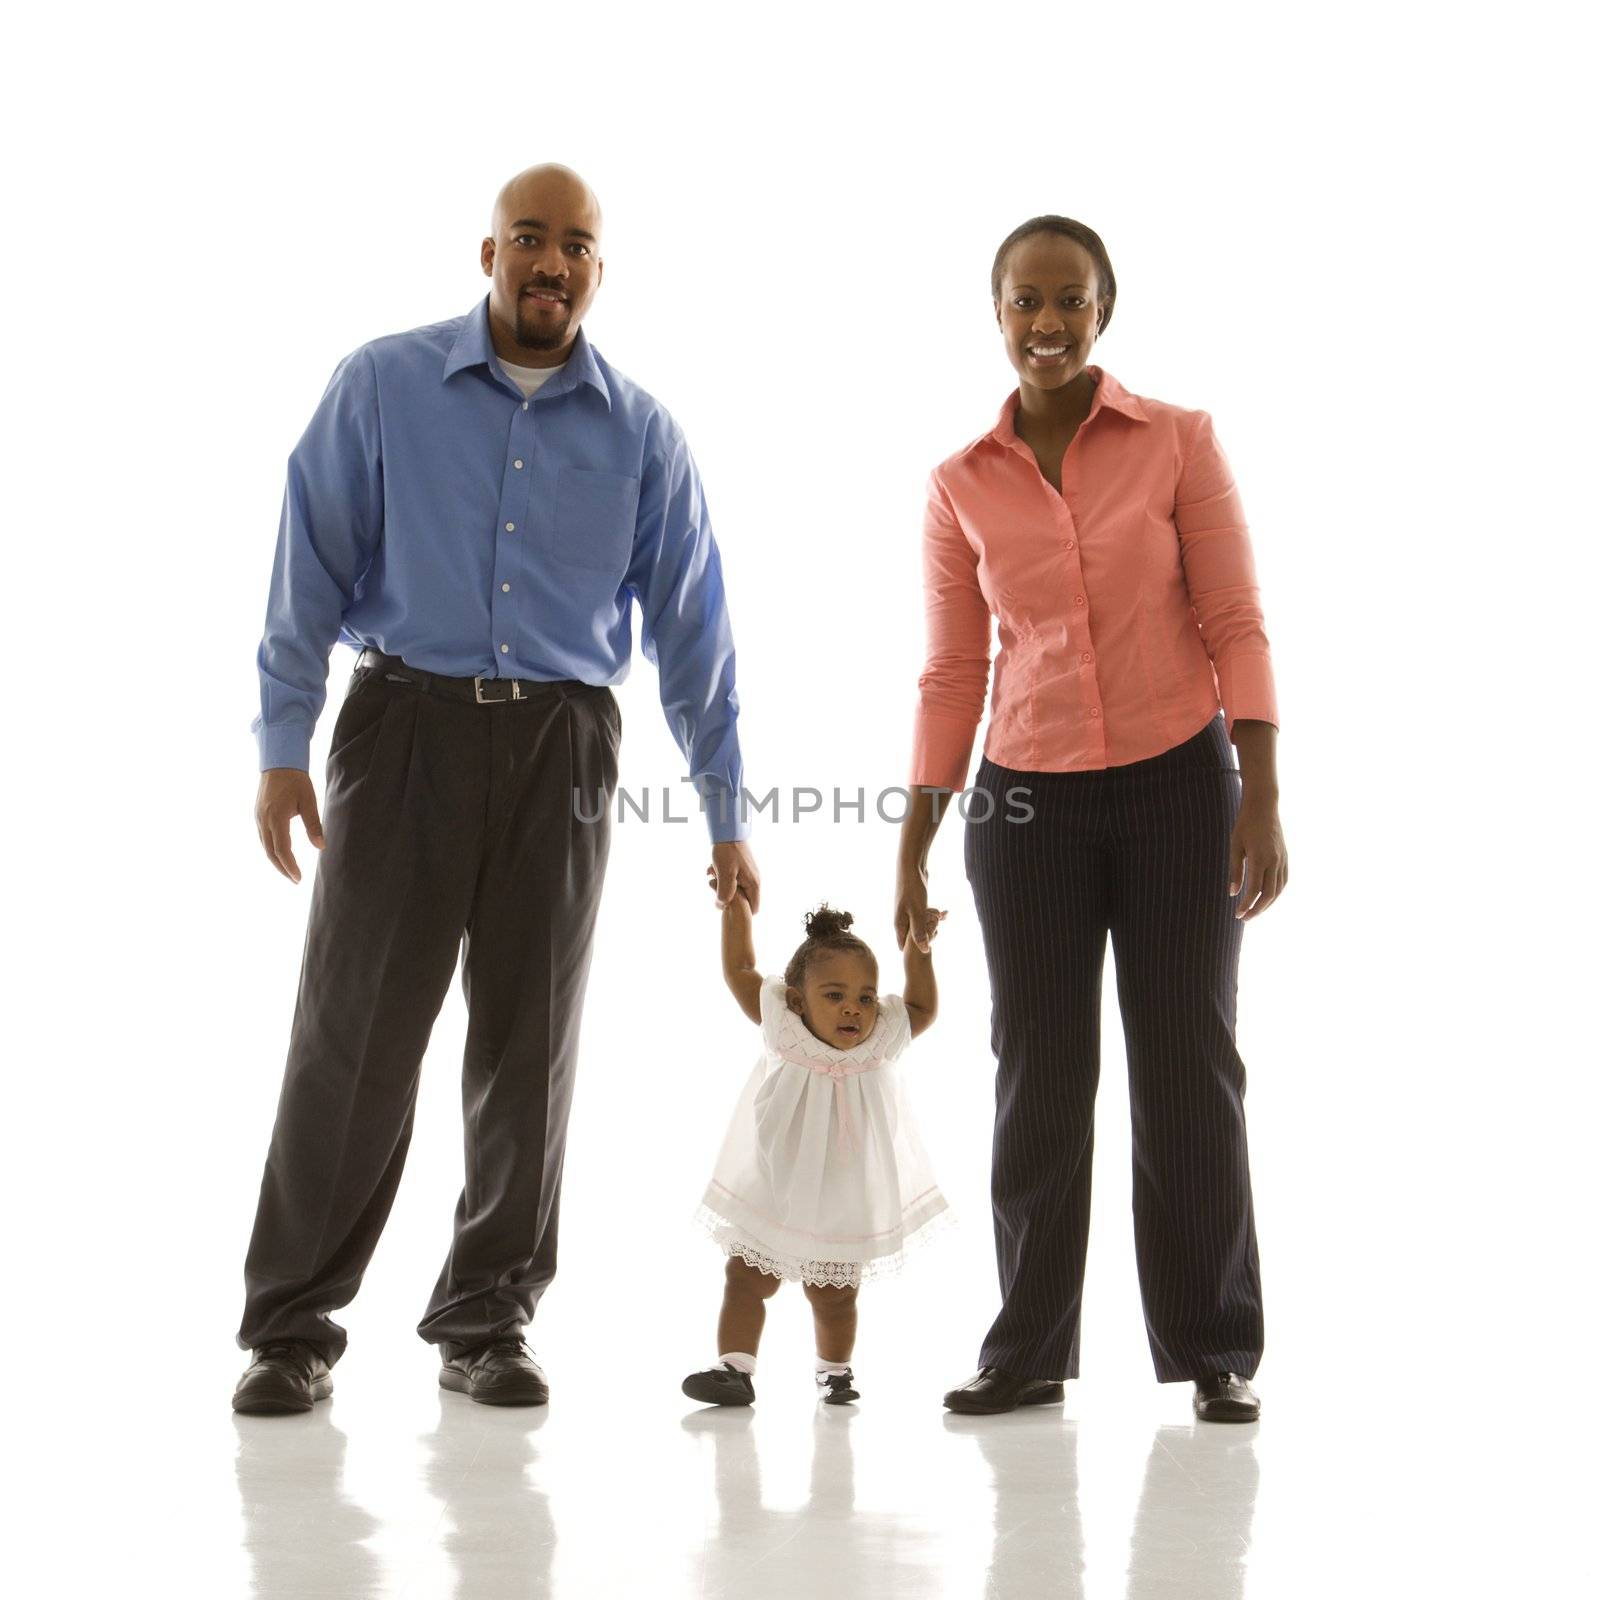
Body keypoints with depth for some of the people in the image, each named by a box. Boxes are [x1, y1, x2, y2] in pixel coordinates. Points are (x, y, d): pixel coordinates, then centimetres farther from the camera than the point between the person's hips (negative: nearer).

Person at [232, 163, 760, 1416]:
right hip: (407, 724, -2)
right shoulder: (382, 387, 4)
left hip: (561, 748, 2)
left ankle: (487, 1324, 18)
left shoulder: (642, 435, 8)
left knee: (529, 1044, 6)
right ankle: (292, 1330, 7)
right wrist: (282, 746, -5)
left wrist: (726, 813, 8)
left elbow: (693, 630, 9)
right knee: (354, 1035, -3)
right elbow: (312, 570, 2)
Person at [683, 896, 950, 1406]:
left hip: (844, 1201, 1)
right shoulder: (783, 1028, -13)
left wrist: (918, 947, 0)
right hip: (769, 1190, -1)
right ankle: (734, 1366, 4)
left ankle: (834, 1369, 31)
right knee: (746, 1280, -2)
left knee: (833, 1296, 12)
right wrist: (735, 903, -4)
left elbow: (922, 1007, 9)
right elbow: (739, 969, -4)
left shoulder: (880, 1039, -9)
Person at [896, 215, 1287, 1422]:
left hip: (1177, 786, -1)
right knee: (1039, 1076, 5)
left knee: (1189, 1068, 4)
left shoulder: (1180, 443, -1)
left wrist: (1263, 800, -10)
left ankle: (1218, 1349, 15)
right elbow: (952, 674, 6)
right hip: (1026, 802, 2)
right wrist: (914, 847, 4)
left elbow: (1234, 625, -3)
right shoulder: (963, 486, 4)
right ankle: (1028, 1349, 15)